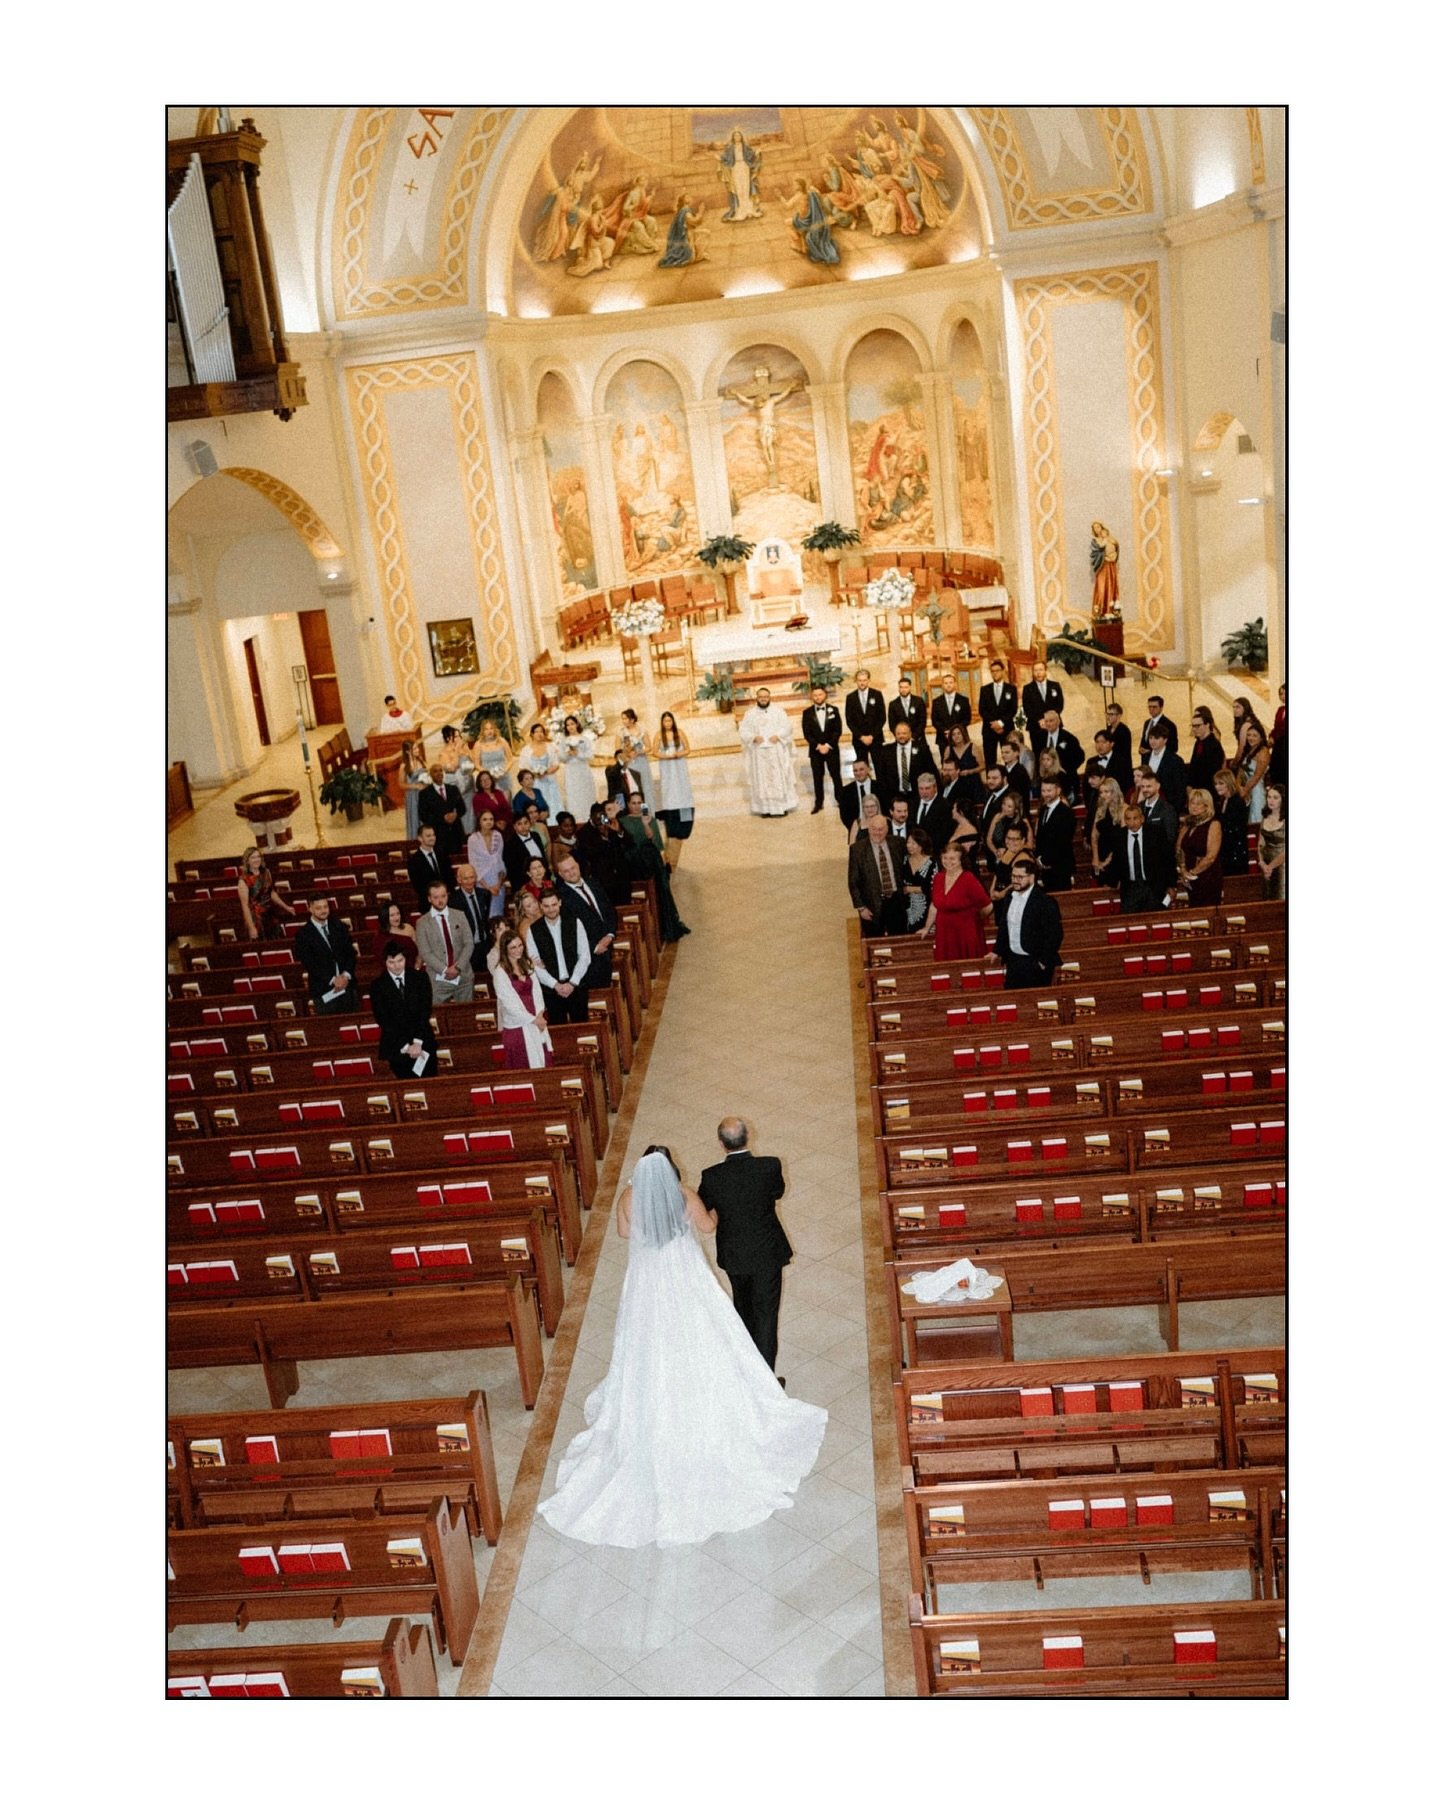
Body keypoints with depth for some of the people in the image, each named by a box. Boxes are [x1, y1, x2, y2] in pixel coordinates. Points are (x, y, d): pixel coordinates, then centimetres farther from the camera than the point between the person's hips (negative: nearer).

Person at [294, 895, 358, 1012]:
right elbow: (310, 964, -8)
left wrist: (346, 975, -9)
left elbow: (350, 953, 8)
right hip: (324, 992, -3)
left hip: (348, 986, 3)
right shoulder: (303, 934, -3)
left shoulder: (339, 926, 10)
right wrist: (332, 980, -14)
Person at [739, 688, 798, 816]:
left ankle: (781, 807, 4)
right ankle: (766, 809, 1)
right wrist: (754, 737, -16)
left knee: (779, 779, 0)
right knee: (762, 780, 0)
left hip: (776, 751, -1)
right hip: (759, 752, 1)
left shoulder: (777, 711, 6)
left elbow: (787, 726, 0)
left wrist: (778, 735, -17)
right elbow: (743, 731, 2)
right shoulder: (750, 714, 8)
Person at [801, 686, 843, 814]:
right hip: (815, 750, 0)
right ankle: (819, 803, 7)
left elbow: (837, 731, -2)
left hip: (831, 749, 0)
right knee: (817, 777, 3)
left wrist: (828, 745, -12)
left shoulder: (833, 710, 3)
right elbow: (806, 733, -3)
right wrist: (818, 746, -13)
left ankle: (840, 800, 12)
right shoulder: (807, 713, 2)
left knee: (836, 775, 3)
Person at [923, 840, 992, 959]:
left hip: (966, 936, -5)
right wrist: (927, 928, 24)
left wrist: (972, 919, 7)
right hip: (944, 935, 5)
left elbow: (987, 907, -9)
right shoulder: (938, 878, 6)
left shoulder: (969, 880, -12)